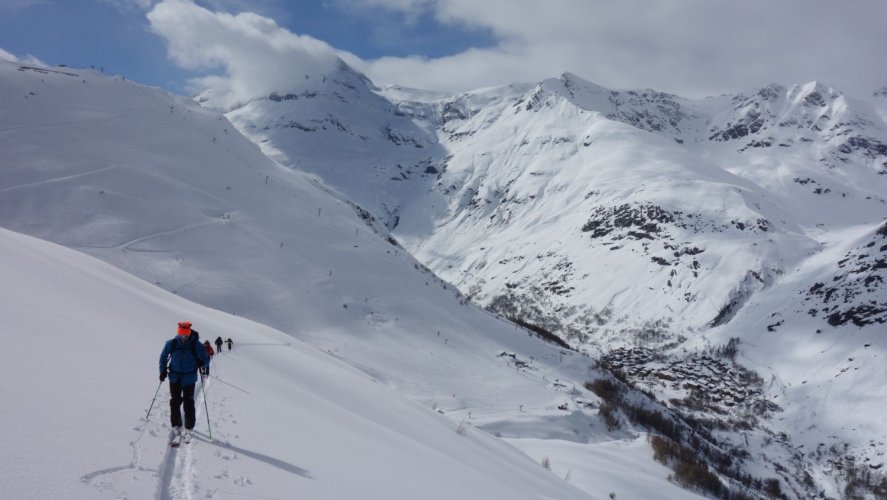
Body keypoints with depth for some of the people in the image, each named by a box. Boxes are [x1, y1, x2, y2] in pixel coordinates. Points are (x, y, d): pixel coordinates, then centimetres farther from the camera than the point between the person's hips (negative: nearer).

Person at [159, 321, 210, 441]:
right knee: (175, 402, 4)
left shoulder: (196, 345, -10)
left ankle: (189, 428, 10)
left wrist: (201, 362, -25)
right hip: (175, 377, 2)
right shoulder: (171, 344, -6)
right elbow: (163, 357, 8)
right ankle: (176, 426, 18)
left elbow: (206, 359, -2)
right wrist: (163, 371, -1)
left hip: (189, 378, -2)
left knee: (188, 404, 0)